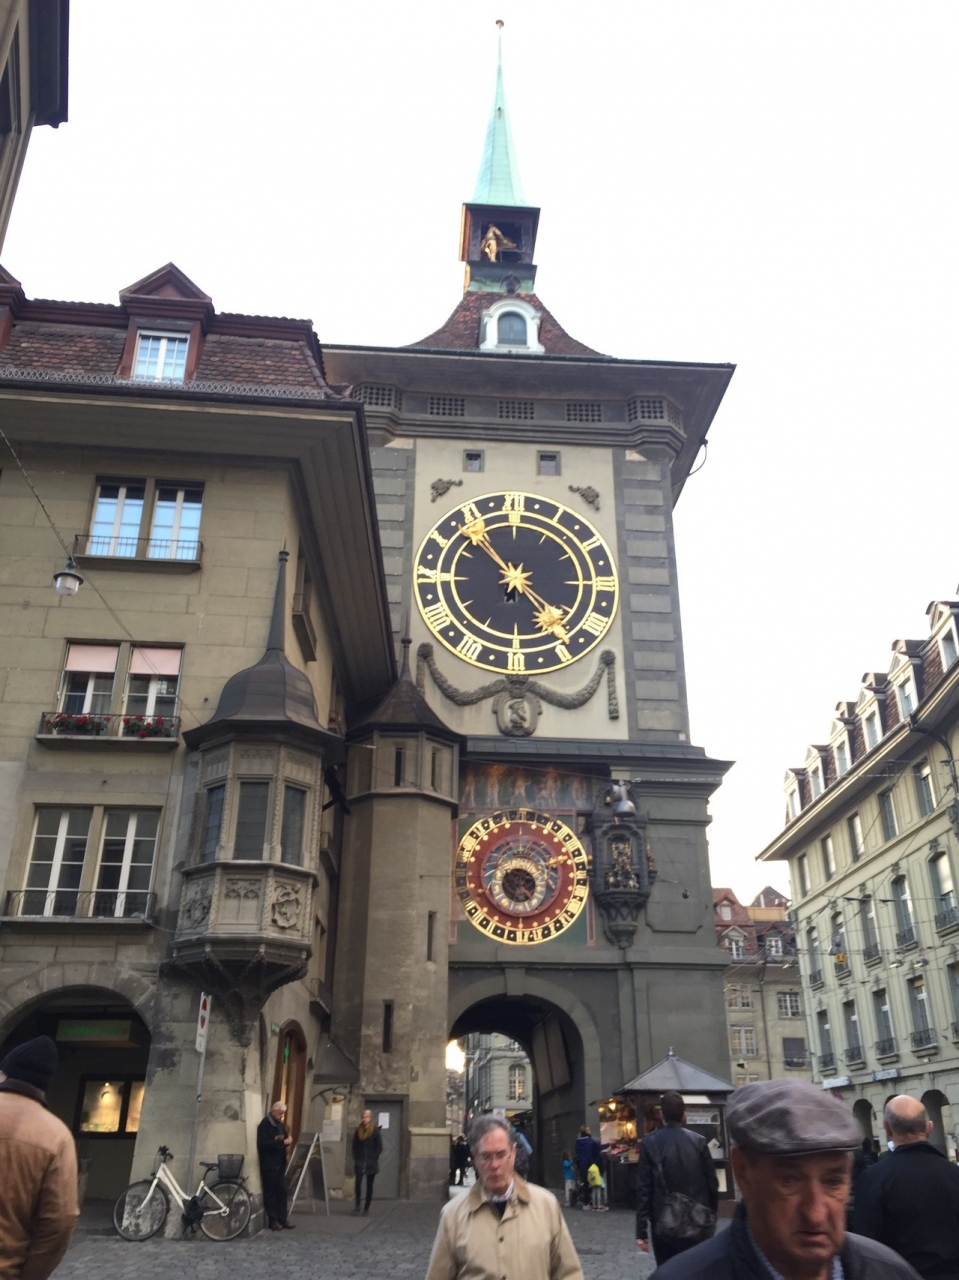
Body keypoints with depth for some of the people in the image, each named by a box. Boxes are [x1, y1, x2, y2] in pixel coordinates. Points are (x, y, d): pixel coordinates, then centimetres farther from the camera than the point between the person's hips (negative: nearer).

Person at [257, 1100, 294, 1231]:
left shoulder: (280, 1124, 14)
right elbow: (263, 1144, -21)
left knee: (282, 1192, 8)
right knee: (270, 1193, -1)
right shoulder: (265, 1124, -12)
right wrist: (282, 1142, -23)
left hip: (280, 1163, 8)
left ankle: (283, 1219, 13)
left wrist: (288, 1142, -2)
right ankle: (273, 1221, 7)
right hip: (269, 1164, -8)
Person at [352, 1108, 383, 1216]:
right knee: (358, 1183, -13)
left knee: (369, 1185, 5)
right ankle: (357, 1205, 0)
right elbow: (354, 1146, 9)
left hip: (371, 1164, -2)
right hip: (359, 1162, 2)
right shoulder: (358, 1130, 4)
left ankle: (366, 1209, 13)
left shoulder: (375, 1131, -5)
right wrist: (355, 1158, 0)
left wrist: (373, 1158, -8)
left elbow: (379, 1147, -3)